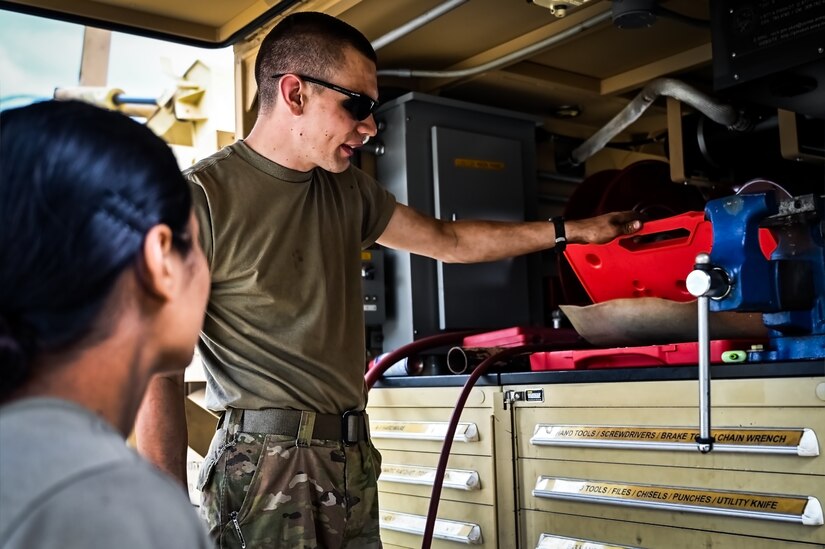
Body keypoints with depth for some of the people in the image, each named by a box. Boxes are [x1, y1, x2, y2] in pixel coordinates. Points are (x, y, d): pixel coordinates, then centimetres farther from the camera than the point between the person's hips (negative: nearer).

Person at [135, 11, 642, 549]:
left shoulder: (349, 191, 10)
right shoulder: (204, 197, -12)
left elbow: (448, 240, 22)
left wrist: (570, 230, 25)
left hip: (354, 464, 7)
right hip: (266, 470, -6)